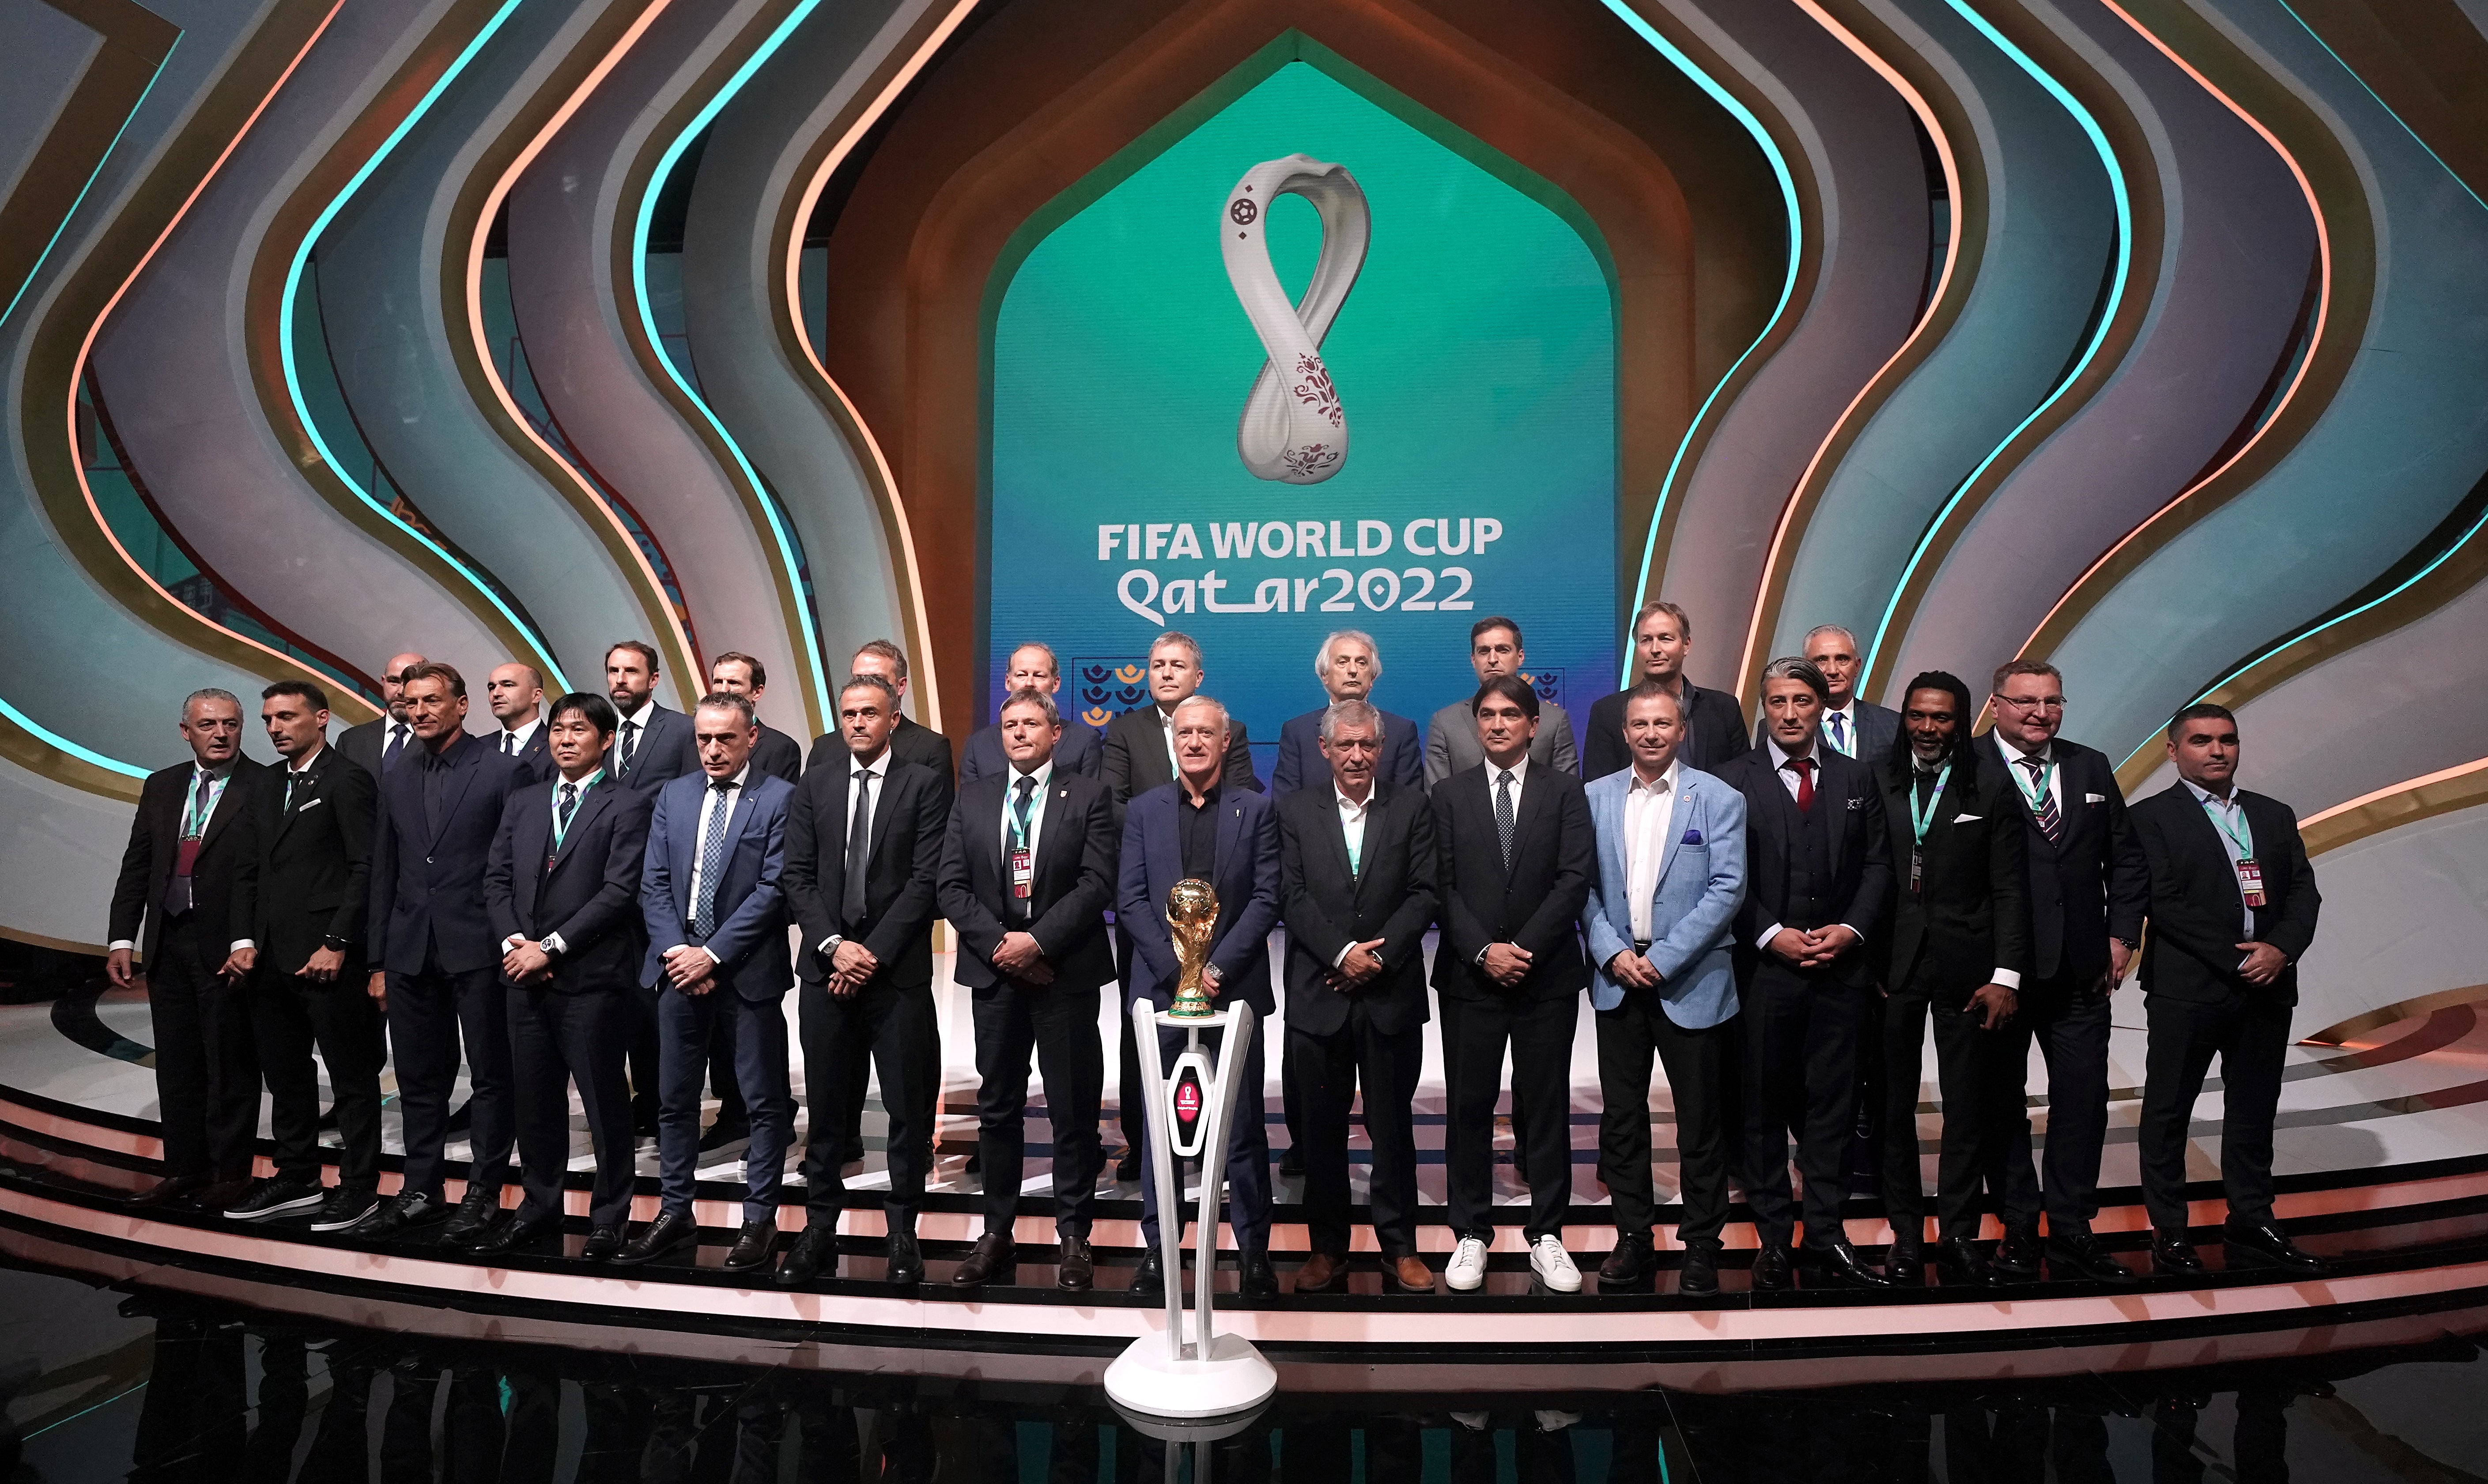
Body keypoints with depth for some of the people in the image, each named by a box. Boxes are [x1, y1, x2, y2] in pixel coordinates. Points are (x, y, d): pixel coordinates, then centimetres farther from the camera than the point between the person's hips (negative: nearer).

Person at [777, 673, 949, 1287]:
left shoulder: (925, 786, 1)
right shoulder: (814, 787, 11)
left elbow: (925, 880, -6)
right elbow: (798, 876, 6)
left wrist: (874, 952, -11)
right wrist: (833, 946, -8)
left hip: (898, 970, -3)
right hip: (826, 967, 3)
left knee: (909, 1108, 2)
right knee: (827, 1108, 9)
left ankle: (902, 1231, 14)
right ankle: (821, 1228, 19)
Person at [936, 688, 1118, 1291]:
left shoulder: (1087, 796, 2)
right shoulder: (973, 796, 10)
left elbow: (1097, 883, -8)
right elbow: (951, 885, 4)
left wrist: (1038, 940, -15)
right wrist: (999, 943, -9)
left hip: (1066, 971, -2)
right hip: (993, 971, 3)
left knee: (1074, 1109, 3)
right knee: (998, 1106, 10)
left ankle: (1074, 1236, 14)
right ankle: (997, 1233, 21)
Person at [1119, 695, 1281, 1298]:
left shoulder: (1256, 809, 4)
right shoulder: (1144, 810, 8)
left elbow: (1266, 899, -2)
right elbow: (1130, 900, 1)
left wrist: (1217, 966, -12)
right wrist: (1178, 969, -9)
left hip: (1235, 987, -1)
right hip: (1161, 987, 1)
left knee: (1243, 1125, 3)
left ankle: (1253, 1249, 15)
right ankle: (1158, 1247, 18)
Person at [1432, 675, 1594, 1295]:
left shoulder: (1564, 791, 5)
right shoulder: (1450, 794, 7)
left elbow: (1575, 878, -5)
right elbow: (1444, 885, 1)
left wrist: (1524, 949, -12)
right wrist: (1483, 951, -11)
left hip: (1547, 976, 0)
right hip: (1469, 977, 1)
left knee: (1547, 1106, 5)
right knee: (1469, 1107, 4)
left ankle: (1546, 1236, 17)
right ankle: (1471, 1236, 16)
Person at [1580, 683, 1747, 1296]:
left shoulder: (1719, 800, -1)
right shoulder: (1595, 797, 7)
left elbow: (1727, 889, -8)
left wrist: (1663, 959, -14)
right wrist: (1612, 952, -9)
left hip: (1691, 982, -2)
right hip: (1617, 978, 3)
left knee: (1701, 1120, 5)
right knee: (1621, 1118, 9)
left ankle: (1701, 1245, 19)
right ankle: (1633, 1238, 21)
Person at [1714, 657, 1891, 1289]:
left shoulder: (1857, 778, 11)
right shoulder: (1733, 780, 1)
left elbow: (1877, 864, 8)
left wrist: (1851, 929, -6)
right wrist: (1772, 935, -12)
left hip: (1840, 967, 3)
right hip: (1764, 968, -2)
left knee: (1832, 1104, 7)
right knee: (1765, 1105, 5)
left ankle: (1826, 1236, 16)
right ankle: (1773, 1237, 15)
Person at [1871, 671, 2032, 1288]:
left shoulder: (1990, 786, 2)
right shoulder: (1877, 778, 3)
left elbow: (2010, 889, 2)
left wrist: (2006, 976, -4)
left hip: (1965, 965, 0)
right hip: (1893, 959, 1)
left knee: (1968, 1104, 5)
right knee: (1895, 1103, 5)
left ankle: (1960, 1233, 17)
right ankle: (1906, 1235, 16)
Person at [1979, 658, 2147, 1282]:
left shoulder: (2092, 769, 10)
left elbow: (2126, 857, 14)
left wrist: (2122, 935, 5)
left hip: (2080, 971, 5)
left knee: (2084, 1099, 7)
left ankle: (2072, 1235, 19)